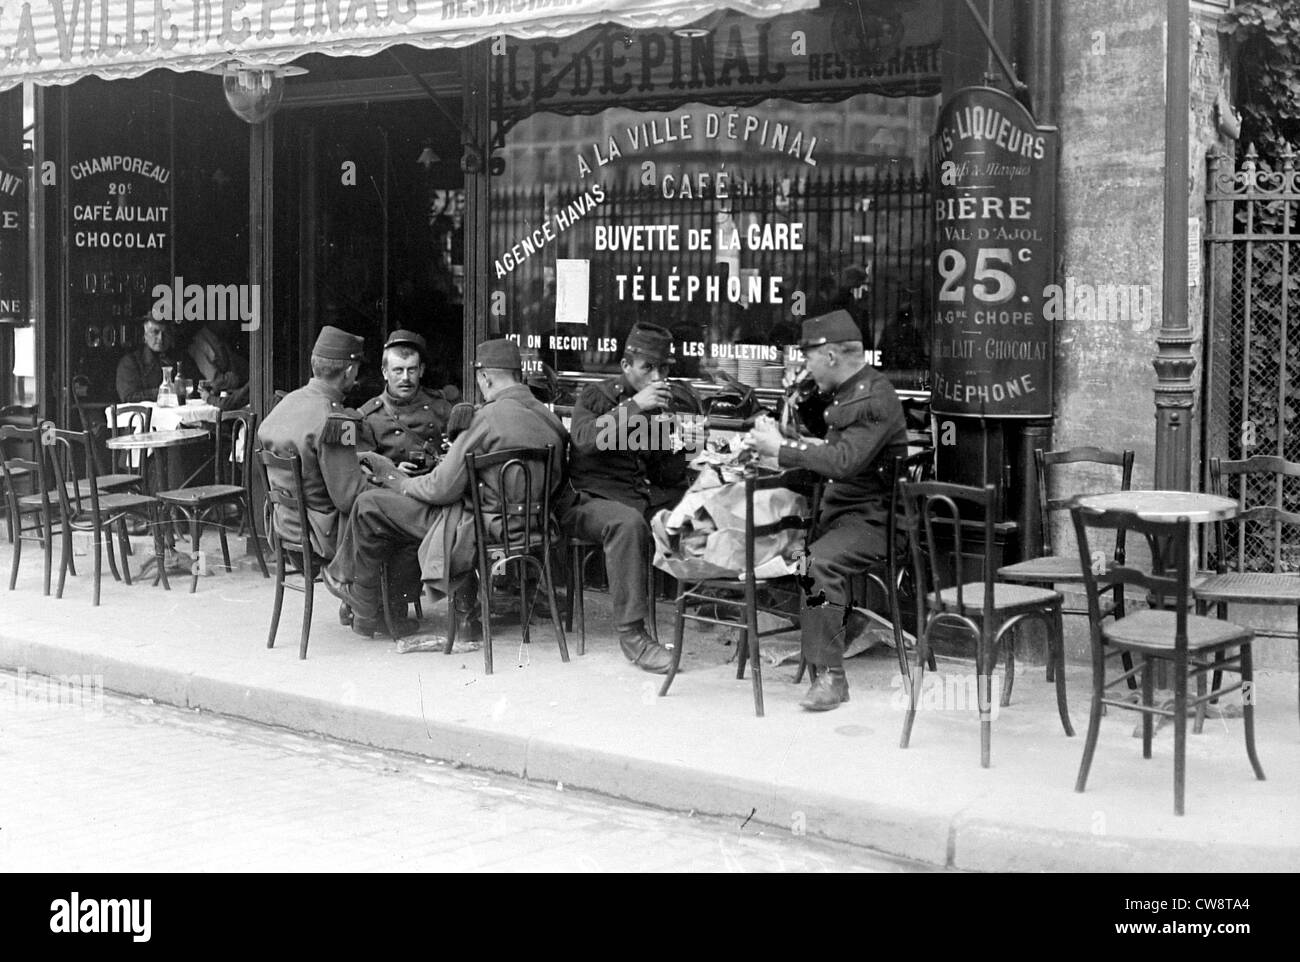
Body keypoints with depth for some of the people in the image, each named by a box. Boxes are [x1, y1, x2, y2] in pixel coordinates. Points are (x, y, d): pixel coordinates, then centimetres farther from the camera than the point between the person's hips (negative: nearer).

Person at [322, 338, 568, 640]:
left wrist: (402, 484, 4)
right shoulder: (550, 419, 1)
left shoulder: (489, 418, -20)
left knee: (369, 505, 2)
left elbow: (443, 488, -17)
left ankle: (362, 611, 20)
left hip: (481, 529, -8)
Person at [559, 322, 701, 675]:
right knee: (628, 523, -38)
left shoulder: (681, 398, 16)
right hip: (597, 497, -4)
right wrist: (633, 406, -24)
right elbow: (584, 438, -17)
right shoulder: (595, 395, 5)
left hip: (660, 496, 4)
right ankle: (631, 633, -35)